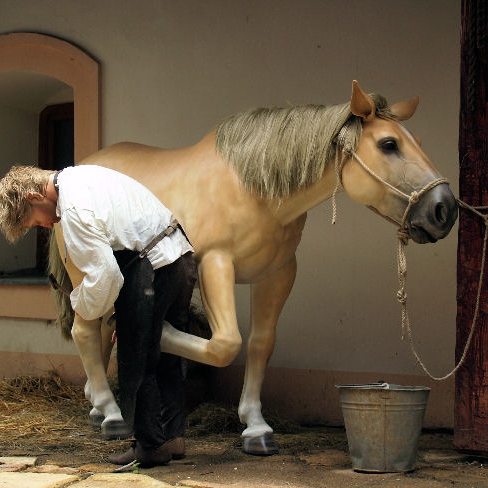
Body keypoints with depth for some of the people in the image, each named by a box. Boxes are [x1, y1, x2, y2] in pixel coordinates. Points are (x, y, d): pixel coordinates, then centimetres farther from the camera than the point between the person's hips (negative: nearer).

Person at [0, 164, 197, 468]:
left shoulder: (74, 209, -17)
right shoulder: (81, 175, 15)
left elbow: (104, 275, -20)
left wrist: (81, 305, 1)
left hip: (153, 269, -10)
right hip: (182, 258, 10)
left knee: (136, 363, 3)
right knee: (164, 356, 18)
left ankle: (151, 445, 11)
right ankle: (173, 436, 24)